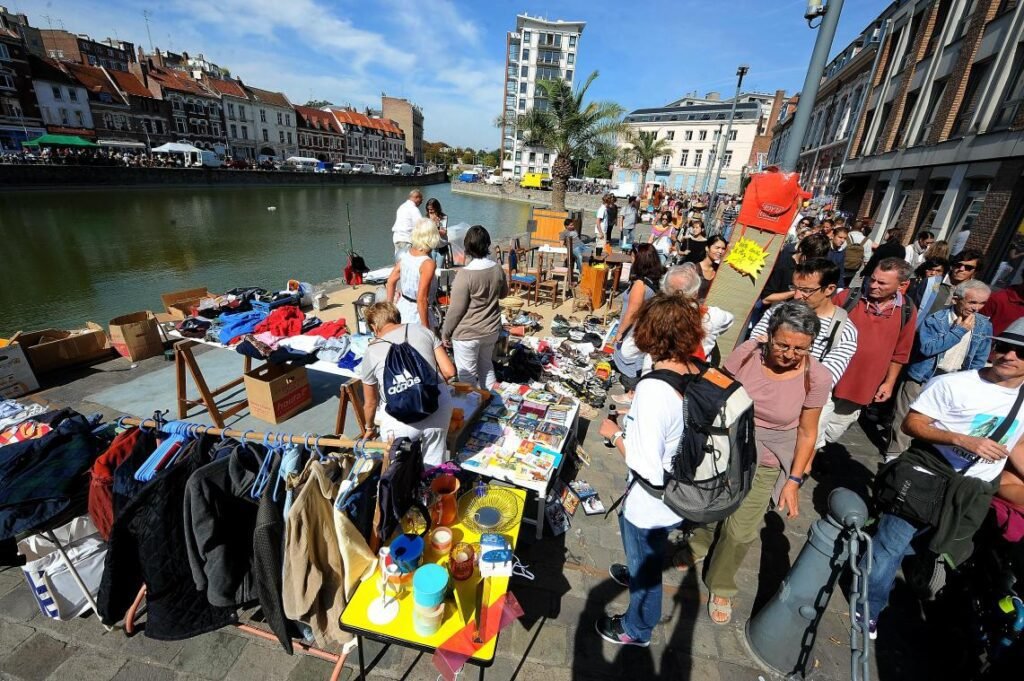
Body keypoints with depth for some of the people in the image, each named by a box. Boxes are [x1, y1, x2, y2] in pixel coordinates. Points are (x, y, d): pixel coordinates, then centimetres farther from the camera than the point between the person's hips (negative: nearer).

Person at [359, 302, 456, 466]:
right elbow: (449, 371, 8)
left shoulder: (372, 351, 11)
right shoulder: (422, 330, 12)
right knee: (434, 467, 23)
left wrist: (370, 428, 40)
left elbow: (370, 402, 22)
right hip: (439, 405, 2)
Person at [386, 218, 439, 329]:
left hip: (402, 308, 8)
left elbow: (391, 281, 8)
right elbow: (421, 299, -24)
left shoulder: (405, 255, 0)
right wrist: (426, 328, -17)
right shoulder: (428, 264, -22)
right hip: (417, 313, -8)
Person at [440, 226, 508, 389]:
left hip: (467, 333, -7)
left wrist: (445, 332, -5)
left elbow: (456, 308, -17)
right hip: (491, 329, 7)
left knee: (467, 375, 8)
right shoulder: (498, 269, -4)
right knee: (486, 366, 24)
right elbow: (504, 293, 14)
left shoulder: (465, 273, -22)